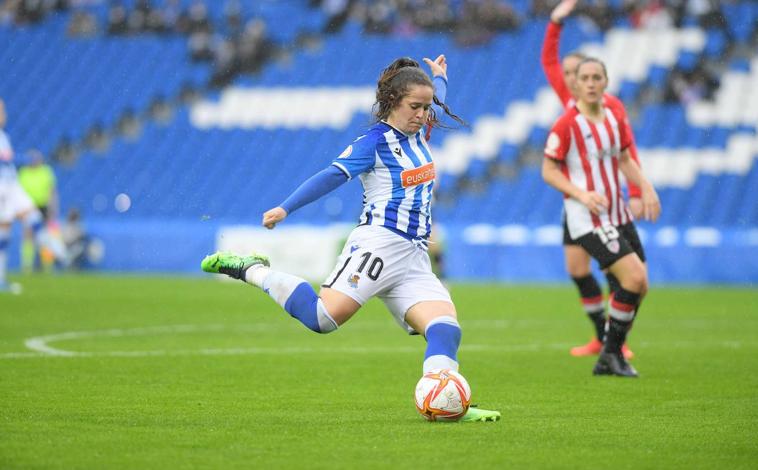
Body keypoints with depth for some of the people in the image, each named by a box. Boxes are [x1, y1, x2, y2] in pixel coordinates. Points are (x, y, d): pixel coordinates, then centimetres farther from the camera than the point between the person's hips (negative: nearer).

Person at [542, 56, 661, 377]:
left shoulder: (615, 118, 7)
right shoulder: (567, 124, -13)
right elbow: (548, 171, -9)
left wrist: (646, 188, 3)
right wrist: (582, 194, -22)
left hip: (617, 215, 7)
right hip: (587, 219, -7)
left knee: (638, 287, 4)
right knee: (635, 278, -19)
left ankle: (609, 359, 17)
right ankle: (611, 350, -3)